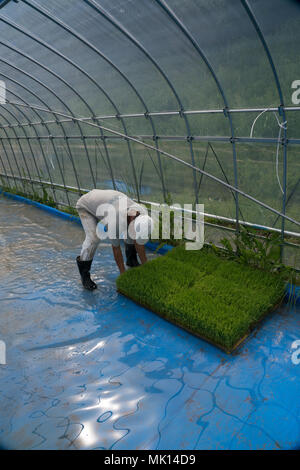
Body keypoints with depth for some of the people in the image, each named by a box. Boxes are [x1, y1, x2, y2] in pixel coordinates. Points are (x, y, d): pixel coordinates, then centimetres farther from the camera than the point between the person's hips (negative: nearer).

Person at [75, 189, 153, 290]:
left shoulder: (142, 214, -25)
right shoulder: (115, 222, -44)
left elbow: (138, 242, -12)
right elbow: (115, 247, -29)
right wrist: (123, 273, -19)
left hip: (105, 200, 6)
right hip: (86, 205, -6)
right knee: (93, 238, -26)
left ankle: (131, 259, 20)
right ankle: (85, 275, -8)